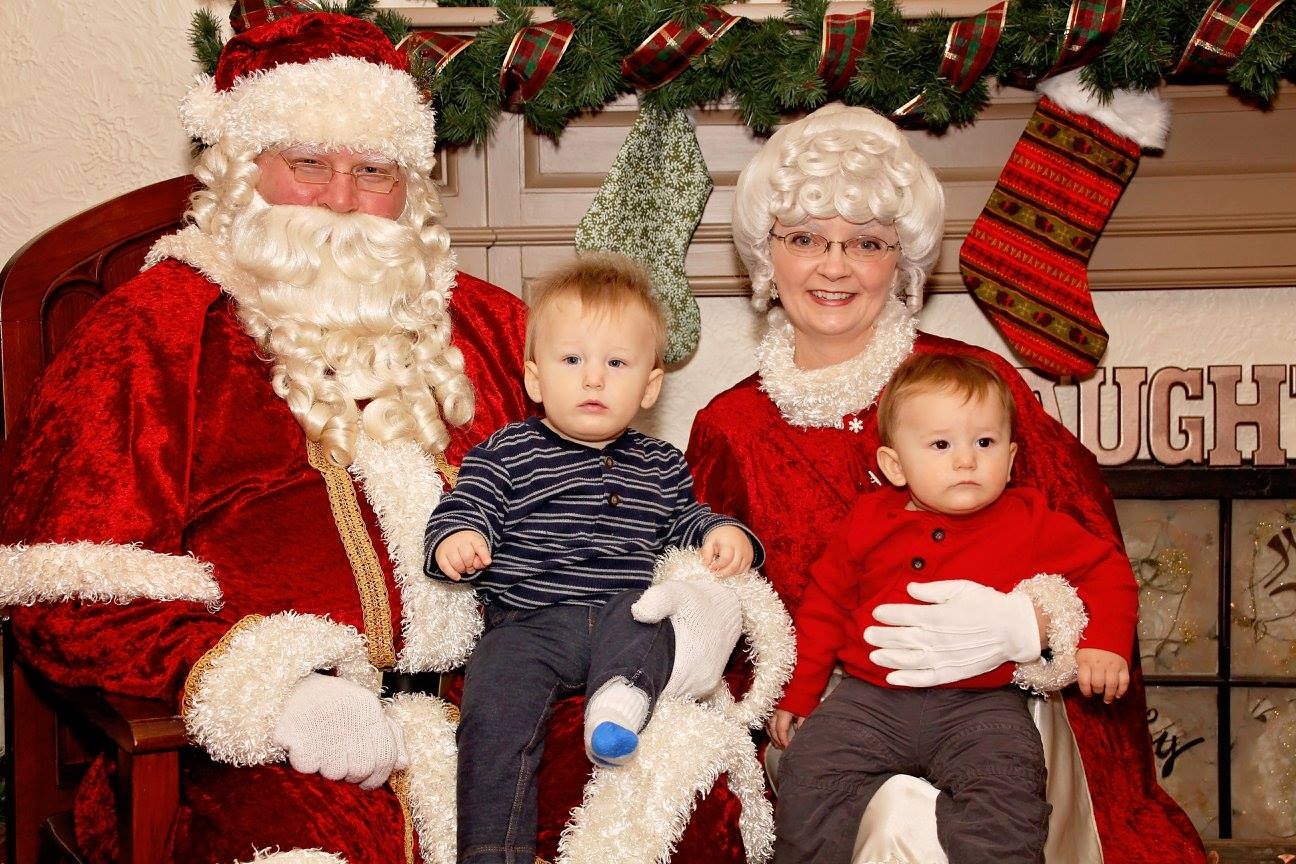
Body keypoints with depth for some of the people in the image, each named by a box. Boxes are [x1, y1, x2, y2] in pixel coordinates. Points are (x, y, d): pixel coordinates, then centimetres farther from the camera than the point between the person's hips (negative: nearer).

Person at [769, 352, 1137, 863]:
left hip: (982, 705, -2)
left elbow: (1107, 571, 12)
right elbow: (824, 606, 17)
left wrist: (1103, 641, -5)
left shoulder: (1030, 522, 6)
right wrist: (797, 695, 16)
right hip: (871, 699, 2)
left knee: (1007, 792, -27)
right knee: (808, 780, -14)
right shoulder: (869, 522, 9)